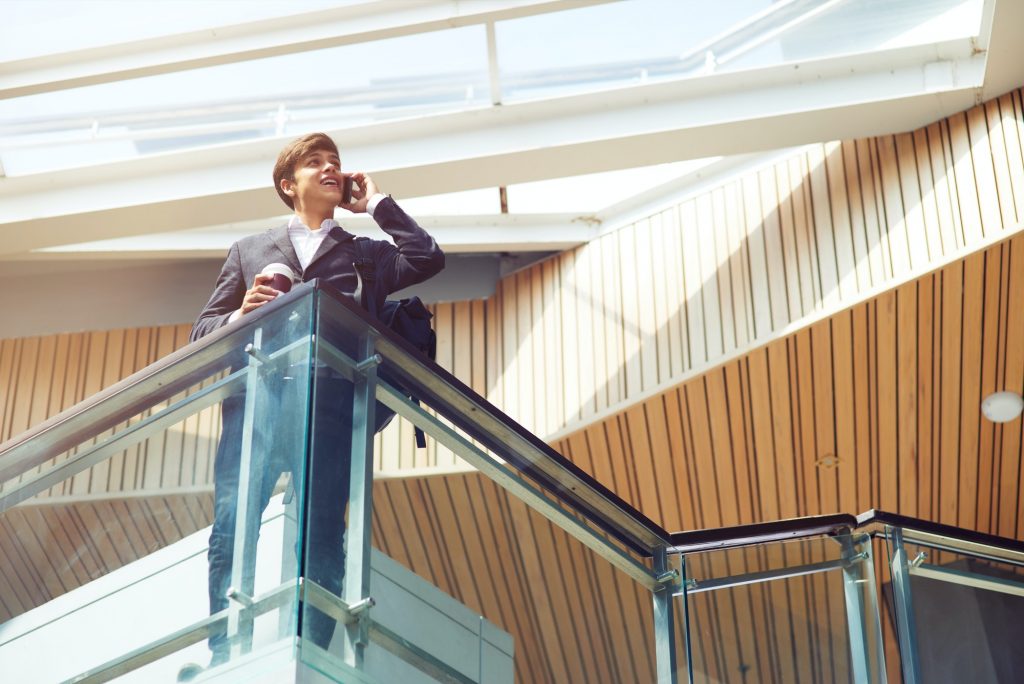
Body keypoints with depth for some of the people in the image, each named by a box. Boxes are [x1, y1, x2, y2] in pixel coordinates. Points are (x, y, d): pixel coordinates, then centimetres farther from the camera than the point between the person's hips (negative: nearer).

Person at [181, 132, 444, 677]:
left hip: (331, 405, 0)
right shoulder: (250, 250, 28)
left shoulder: (365, 253, 27)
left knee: (321, 541, -11)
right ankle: (223, 661, -19)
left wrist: (376, 203, 18)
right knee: (231, 531, -16)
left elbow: (427, 259, 8)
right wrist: (241, 314, -1)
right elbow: (202, 332, 21)